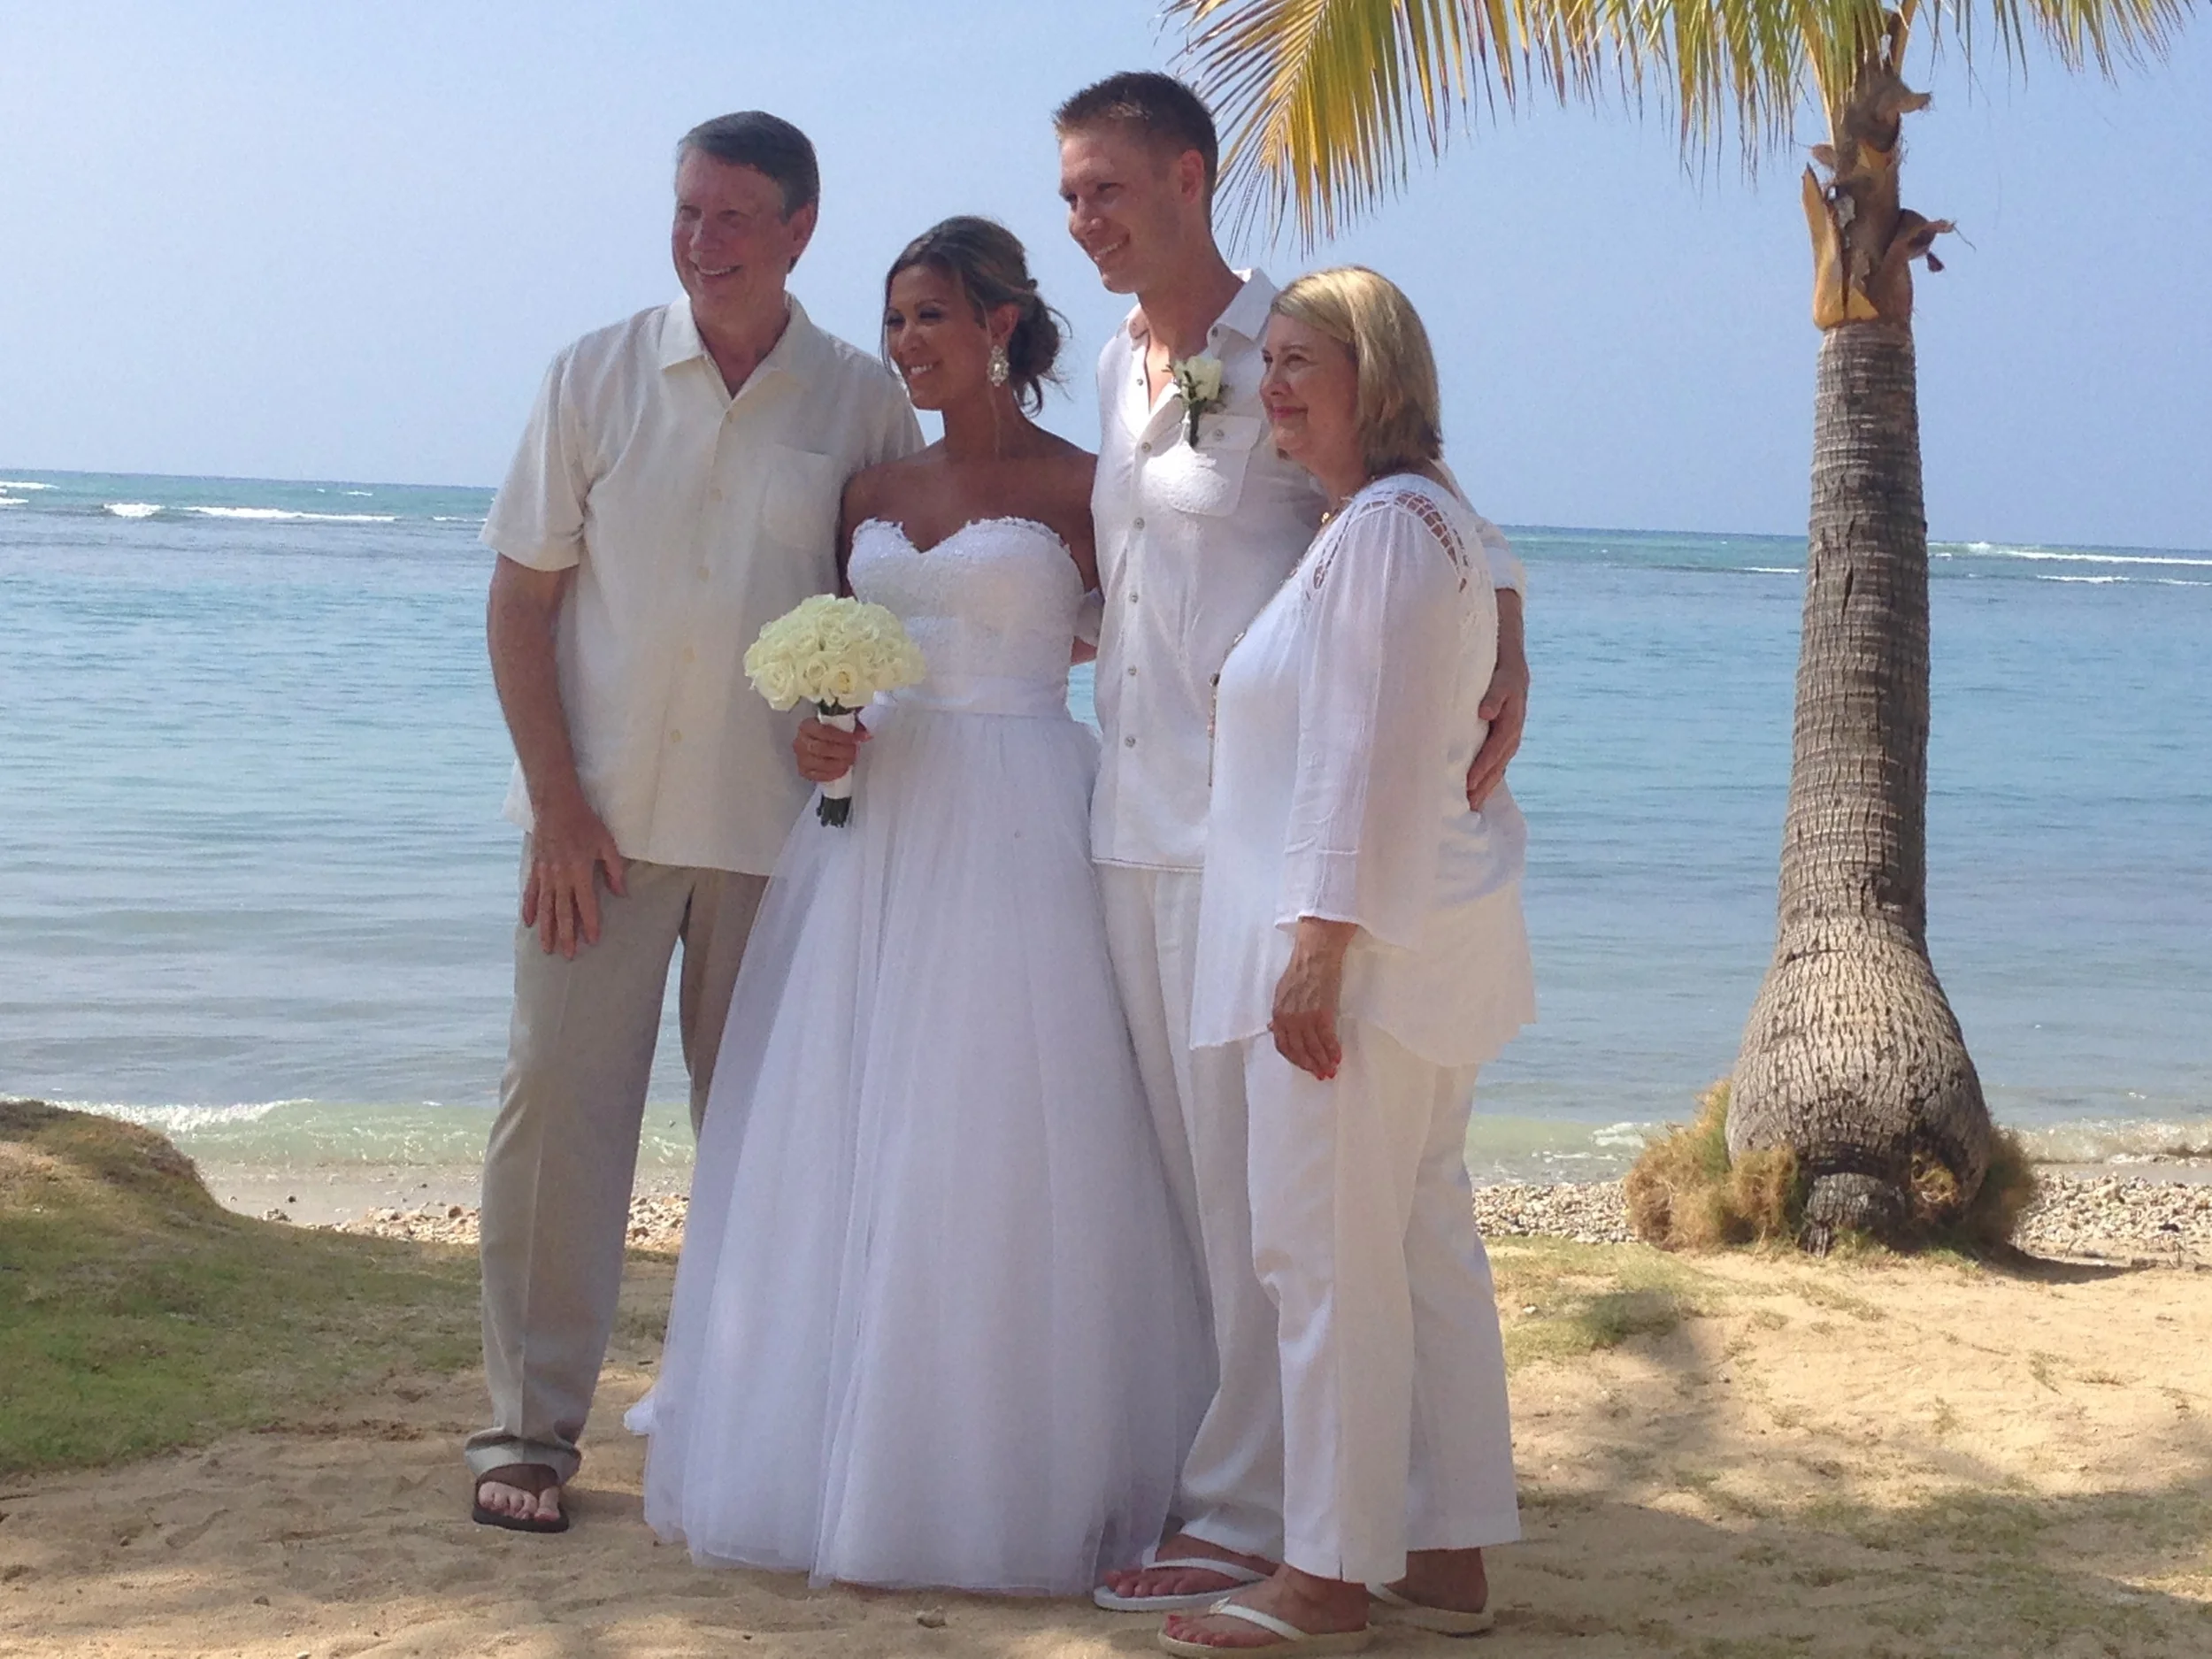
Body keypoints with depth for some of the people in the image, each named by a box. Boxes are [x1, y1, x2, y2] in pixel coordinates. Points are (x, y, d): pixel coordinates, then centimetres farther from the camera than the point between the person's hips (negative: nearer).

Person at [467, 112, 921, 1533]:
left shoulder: (864, 403, 2)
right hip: (600, 815, 0)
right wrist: (558, 802, -6)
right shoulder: (597, 376, 1)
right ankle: (530, 1427, 7)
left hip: (778, 823, 1)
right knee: (560, 1107, -2)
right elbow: (520, 601, 2)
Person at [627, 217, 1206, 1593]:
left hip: (1018, 823, -6)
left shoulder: (1080, 487, -2)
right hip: (875, 820, 6)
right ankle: (832, 1453, 16)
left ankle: (1001, 1475, 5)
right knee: (838, 1140, 6)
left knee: (993, 1150, -5)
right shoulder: (873, 491, 14)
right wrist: (820, 731, 1)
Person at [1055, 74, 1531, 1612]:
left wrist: (1506, 668, -29)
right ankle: (1182, 1463, 21)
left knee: (1246, 1172, -4)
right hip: (1134, 816, 8)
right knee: (1169, 1163, 12)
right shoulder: (1117, 367, 14)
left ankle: (1252, 1507, 4)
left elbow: (1449, 520, -13)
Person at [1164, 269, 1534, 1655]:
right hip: (1414, 944, 11)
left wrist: (1319, 945, -21)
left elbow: (1369, 755, -20)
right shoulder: (1423, 518, 20)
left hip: (1359, 940, -11)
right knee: (1428, 1244, 11)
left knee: (1329, 1255, -7)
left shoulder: (1386, 524, -14)